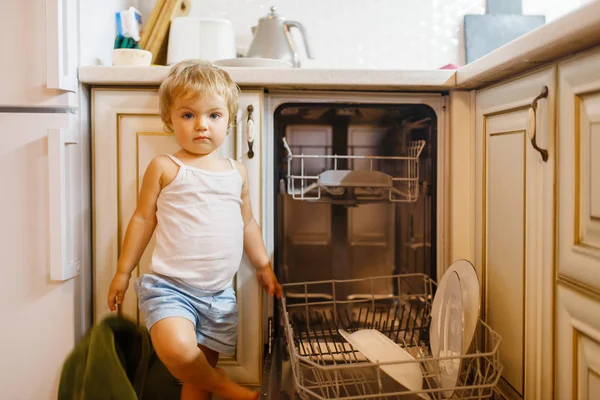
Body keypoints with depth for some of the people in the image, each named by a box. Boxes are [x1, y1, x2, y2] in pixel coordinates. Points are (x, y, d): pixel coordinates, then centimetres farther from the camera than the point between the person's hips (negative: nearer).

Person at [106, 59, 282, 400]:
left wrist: (264, 266, 21)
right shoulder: (164, 168, -2)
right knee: (178, 350, -28)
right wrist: (123, 272, 6)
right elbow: (143, 219, 3)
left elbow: (248, 223, 19)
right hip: (170, 286, -4)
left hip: (220, 294, 4)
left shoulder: (237, 172, 10)